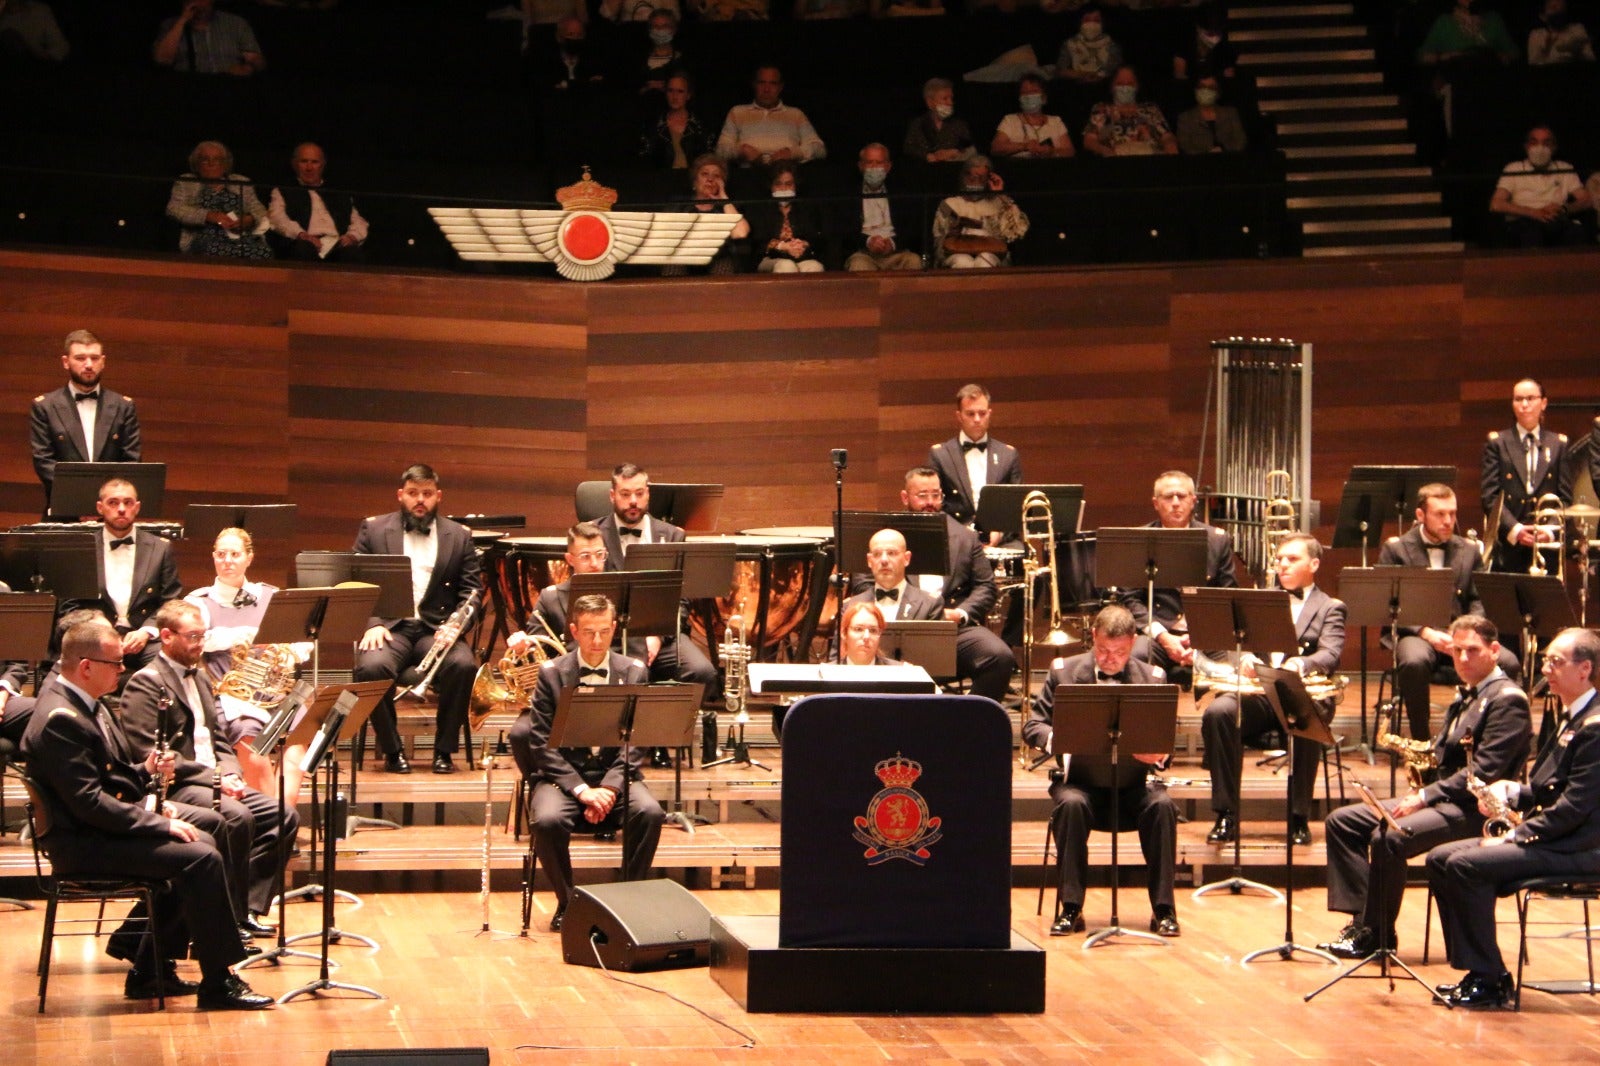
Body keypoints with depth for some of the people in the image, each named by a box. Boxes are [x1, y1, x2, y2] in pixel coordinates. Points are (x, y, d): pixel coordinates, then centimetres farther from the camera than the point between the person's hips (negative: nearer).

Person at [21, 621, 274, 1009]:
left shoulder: (83, 702, 11)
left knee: (211, 824, 14)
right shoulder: (60, 720, -22)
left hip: (105, 822, 11)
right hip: (83, 843, -11)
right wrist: (162, 824, -22)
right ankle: (218, 983, -13)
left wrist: (145, 771, 1)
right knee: (201, 857, -23)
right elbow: (89, 803, -26)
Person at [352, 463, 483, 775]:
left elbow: (472, 593, 8)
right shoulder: (373, 530, 11)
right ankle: (391, 750, -13)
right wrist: (371, 624, -12)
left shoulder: (459, 537, 13)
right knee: (372, 666, -34)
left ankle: (444, 750, -13)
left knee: (464, 665, -32)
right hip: (389, 627, -1)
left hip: (437, 629, 1)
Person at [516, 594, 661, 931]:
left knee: (650, 813, -29)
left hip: (615, 774, 1)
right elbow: (542, 743, -4)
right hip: (563, 774, -1)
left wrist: (611, 787, -16)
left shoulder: (634, 672, 6)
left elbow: (637, 742, 1)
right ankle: (567, 903, -9)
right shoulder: (552, 673, 2)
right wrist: (580, 788, -17)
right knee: (548, 820, -32)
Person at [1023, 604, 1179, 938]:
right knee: (1071, 804, -34)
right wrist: (1056, 738, -21)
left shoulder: (1152, 678, 7)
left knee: (1162, 805, -29)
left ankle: (1163, 910, -19)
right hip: (1081, 777, -1)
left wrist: (1160, 753, -20)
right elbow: (1032, 726, 2)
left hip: (1134, 778, 1)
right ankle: (1070, 908, -24)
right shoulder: (1064, 672, 5)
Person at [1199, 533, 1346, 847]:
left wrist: (1302, 663, -27)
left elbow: (1330, 655, -4)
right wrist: (1244, 657, -16)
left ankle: (1299, 817, -26)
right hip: (1257, 692, 2)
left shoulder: (1330, 608, 15)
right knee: (1218, 711, -30)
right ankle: (1226, 814, -25)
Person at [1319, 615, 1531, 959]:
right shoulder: (1467, 696, 18)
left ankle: (1378, 933, -15)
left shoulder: (1508, 699, -11)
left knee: (1387, 839, -31)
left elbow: (1483, 772, -20)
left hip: (1475, 809, -10)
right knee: (1341, 821, -1)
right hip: (1441, 798, 10)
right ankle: (1362, 919, -6)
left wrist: (1426, 796, -20)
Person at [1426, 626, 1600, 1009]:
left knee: (1465, 866, -24)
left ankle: (1490, 981, -16)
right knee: (1439, 859, 1)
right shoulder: (1568, 719, 17)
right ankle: (1475, 970, 2)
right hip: (1547, 836, 10)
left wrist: (1517, 836, -18)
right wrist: (1510, 794, 0)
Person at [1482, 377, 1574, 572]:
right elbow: (1490, 496, 0)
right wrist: (1514, 529, -14)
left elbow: (1565, 498, 7)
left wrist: (1551, 531, -11)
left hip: (1548, 545, 1)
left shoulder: (1559, 444, 11)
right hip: (1508, 546, -1)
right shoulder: (1497, 443, 8)